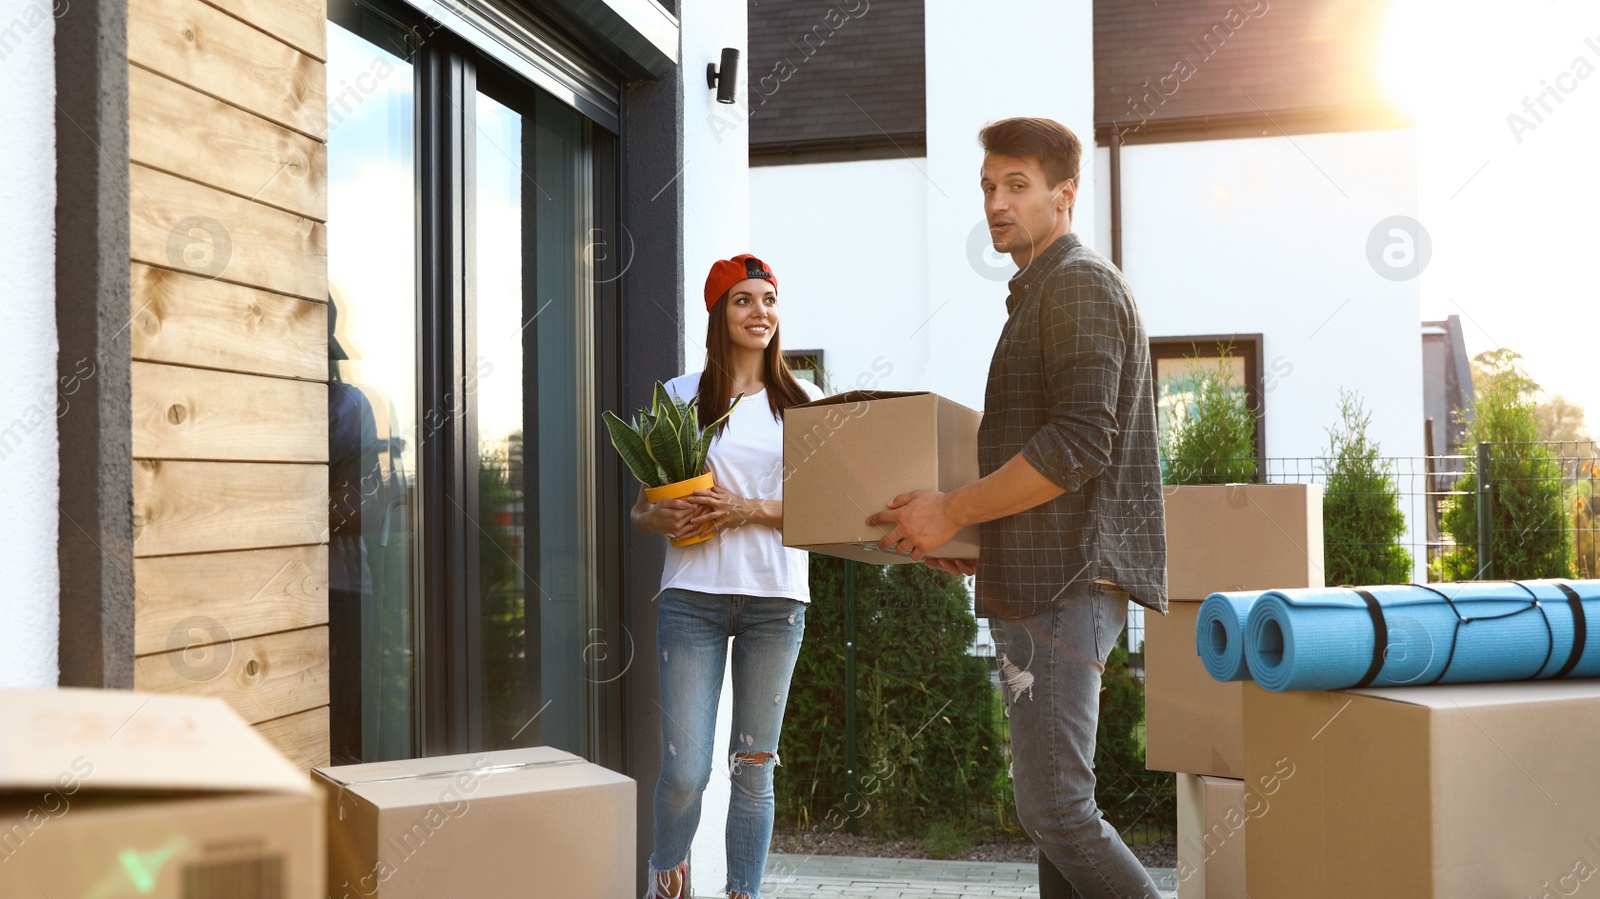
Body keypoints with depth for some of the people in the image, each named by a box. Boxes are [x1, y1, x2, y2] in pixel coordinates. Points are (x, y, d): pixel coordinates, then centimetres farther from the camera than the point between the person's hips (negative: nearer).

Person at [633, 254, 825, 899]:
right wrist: (662, 519, -13)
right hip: (692, 593, -1)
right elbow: (641, 508, 9)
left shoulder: (802, 401, 7)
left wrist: (749, 511, -11)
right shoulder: (681, 396, 6)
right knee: (685, 770, -4)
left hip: (776, 597, 1)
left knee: (754, 768, 5)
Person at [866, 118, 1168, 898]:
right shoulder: (1039, 292, 23)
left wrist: (954, 510, -14)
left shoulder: (1079, 284, -9)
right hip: (1036, 581, 11)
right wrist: (976, 540, 22)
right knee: (1051, 803, 14)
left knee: (1053, 806, -12)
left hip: (1064, 582, -11)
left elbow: (1078, 444, -21)